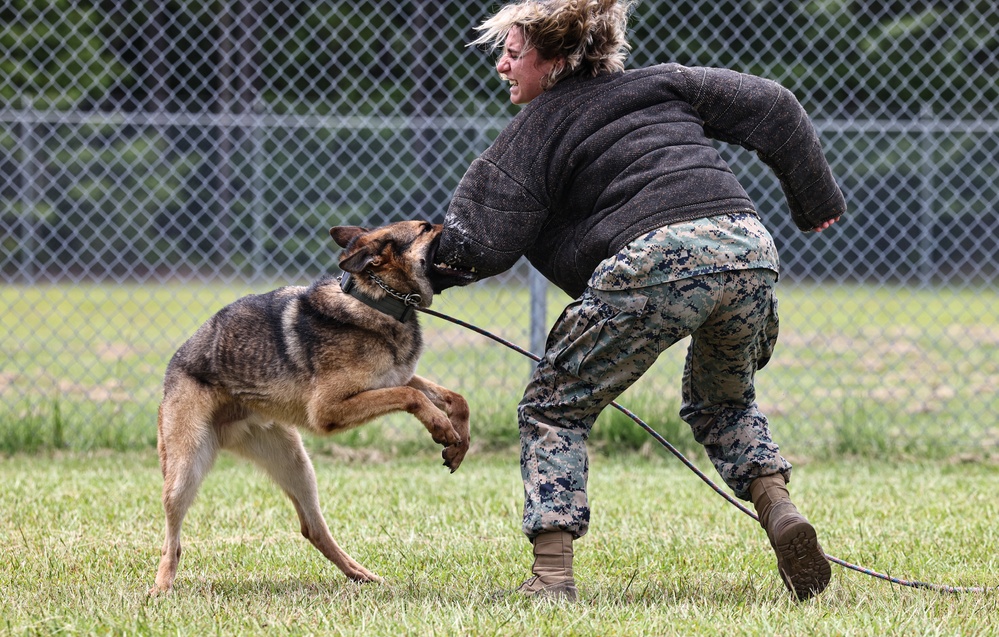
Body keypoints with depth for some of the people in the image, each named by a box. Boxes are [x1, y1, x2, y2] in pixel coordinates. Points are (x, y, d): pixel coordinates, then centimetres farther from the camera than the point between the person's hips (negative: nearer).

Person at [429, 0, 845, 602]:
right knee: (722, 400, 32)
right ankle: (780, 511, 8)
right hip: (750, 248, 6)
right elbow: (772, 108, 24)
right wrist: (817, 200, 31)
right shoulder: (663, 83, 27)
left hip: (655, 260, -6)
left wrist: (428, 266, 23)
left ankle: (552, 573, 0)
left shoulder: (537, 130, 12)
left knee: (554, 409, 12)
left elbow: (485, 247, 4)